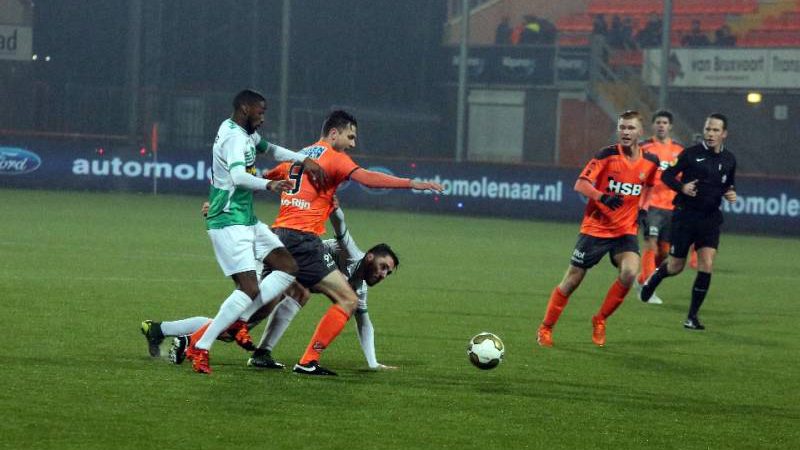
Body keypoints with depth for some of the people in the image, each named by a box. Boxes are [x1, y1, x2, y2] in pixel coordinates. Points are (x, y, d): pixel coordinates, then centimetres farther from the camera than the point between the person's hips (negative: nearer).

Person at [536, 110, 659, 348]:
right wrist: (603, 197, -31)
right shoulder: (607, 155, -12)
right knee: (573, 279, 2)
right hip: (595, 228, -3)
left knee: (630, 272, -23)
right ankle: (545, 329, 20)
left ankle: (600, 320, 0)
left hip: (625, 230, 3)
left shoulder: (650, 162, 0)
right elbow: (580, 184, -15)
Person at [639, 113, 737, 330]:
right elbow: (667, 176, -1)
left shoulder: (729, 160, 4)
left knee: (706, 266, -12)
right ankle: (652, 279, 42)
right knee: (675, 267, 6)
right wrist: (682, 187, -20)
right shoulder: (691, 154, -8)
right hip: (685, 215, -3)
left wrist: (731, 193, -2)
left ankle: (692, 316, -1)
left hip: (711, 219, 3)